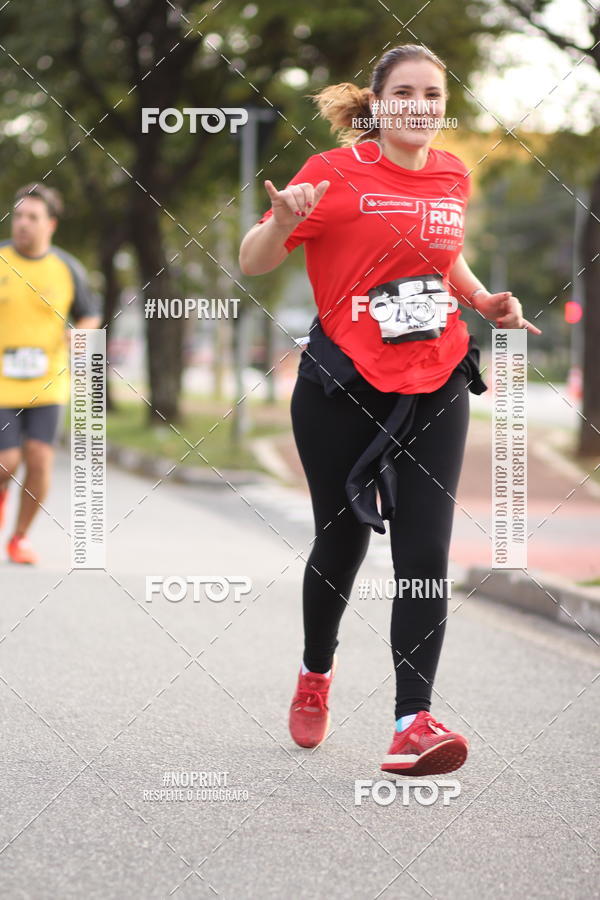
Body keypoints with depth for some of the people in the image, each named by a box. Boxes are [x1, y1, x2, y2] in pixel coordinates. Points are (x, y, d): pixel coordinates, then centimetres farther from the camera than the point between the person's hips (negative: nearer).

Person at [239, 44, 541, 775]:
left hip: (436, 388, 3)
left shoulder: (453, 175, 7)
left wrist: (482, 300, 8)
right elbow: (253, 262, -7)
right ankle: (315, 674, 38)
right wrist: (285, 219, -27)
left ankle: (413, 723, -10)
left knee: (425, 556, -8)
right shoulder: (336, 173, -8)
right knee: (341, 543, 10)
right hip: (343, 387, -3)